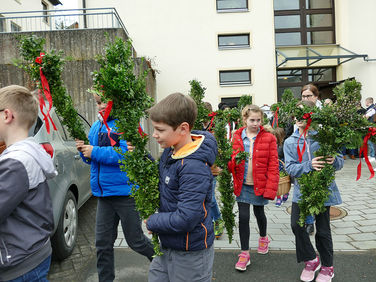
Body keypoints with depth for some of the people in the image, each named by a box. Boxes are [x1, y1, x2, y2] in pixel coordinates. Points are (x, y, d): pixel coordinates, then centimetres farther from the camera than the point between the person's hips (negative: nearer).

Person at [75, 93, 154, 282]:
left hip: (125, 191, -7)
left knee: (135, 240, 8)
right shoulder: (96, 127, 13)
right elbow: (92, 158, 20)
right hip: (103, 192, 7)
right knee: (102, 242, 14)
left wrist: (95, 152, -20)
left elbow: (127, 152, -24)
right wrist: (83, 150, -2)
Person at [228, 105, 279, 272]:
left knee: (259, 213, 18)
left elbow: (273, 165, -9)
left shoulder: (268, 138, -7)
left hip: (260, 185, -1)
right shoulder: (237, 138, -1)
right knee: (243, 217, 2)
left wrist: (270, 188, -14)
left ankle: (263, 238, 48)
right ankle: (245, 253, 17)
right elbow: (232, 161, 4)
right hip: (242, 185, 1)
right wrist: (231, 163, -20)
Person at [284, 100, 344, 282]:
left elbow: (340, 161, -2)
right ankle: (311, 260, 22)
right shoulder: (290, 142, 2)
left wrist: (334, 161, -26)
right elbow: (290, 168, -9)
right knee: (297, 225, -6)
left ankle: (327, 267, 33)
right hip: (301, 191, 2)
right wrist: (309, 166, -27)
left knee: (323, 230, 9)